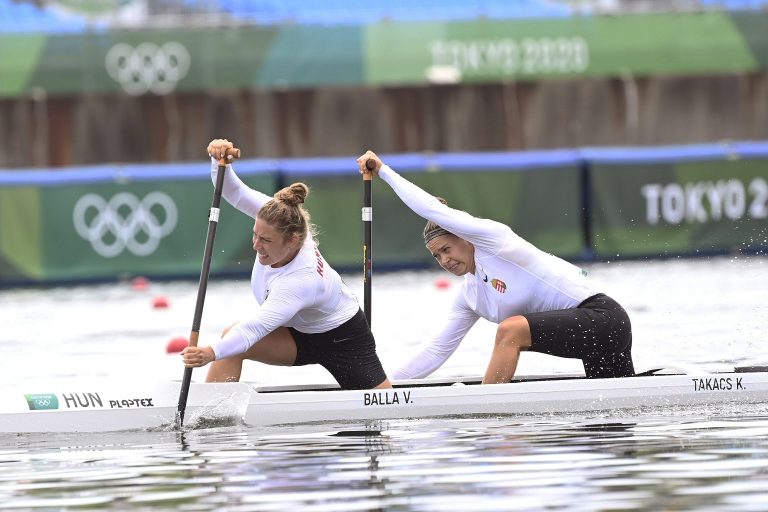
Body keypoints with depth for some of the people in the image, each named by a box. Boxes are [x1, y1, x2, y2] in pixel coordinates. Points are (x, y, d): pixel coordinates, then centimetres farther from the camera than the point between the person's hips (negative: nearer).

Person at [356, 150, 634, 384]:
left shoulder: (490, 237, -8)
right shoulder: (470, 297, 16)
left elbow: (433, 209, -14)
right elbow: (438, 351, 20)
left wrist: (384, 171, -6)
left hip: (601, 315, -10)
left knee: (511, 329, -24)